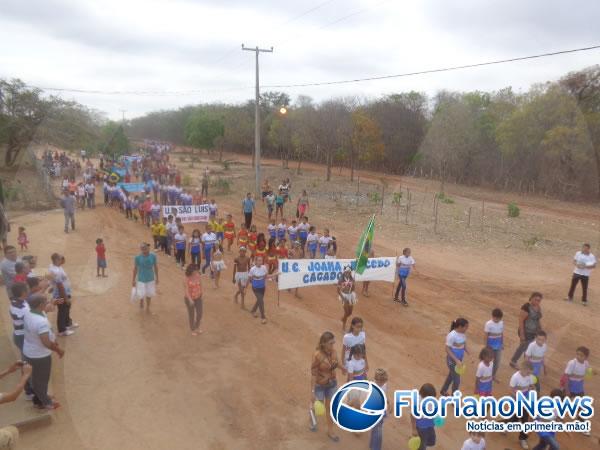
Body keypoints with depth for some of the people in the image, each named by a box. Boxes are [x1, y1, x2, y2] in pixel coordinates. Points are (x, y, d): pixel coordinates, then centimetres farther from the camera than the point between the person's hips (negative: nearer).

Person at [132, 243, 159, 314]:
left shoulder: (153, 256, -12)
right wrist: (133, 280, 0)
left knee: (149, 294, 13)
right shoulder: (137, 257, -16)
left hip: (150, 279, 2)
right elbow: (135, 269, -6)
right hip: (141, 279, -2)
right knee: (141, 294, -1)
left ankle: (147, 307, 39)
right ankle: (141, 300, 37)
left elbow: (156, 267, 0)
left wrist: (157, 278, 7)